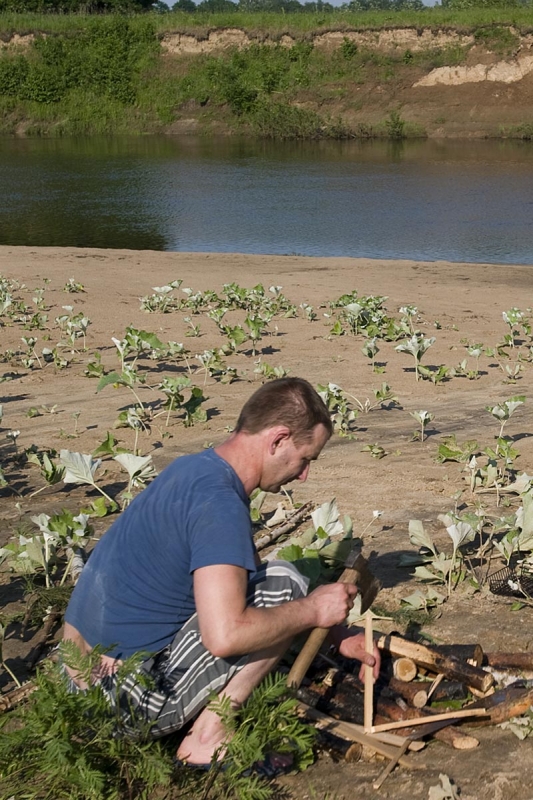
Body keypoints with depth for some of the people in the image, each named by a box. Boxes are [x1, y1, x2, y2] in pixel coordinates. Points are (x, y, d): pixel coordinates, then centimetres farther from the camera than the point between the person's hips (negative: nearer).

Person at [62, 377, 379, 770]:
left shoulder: (193, 469, 10)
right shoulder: (220, 504, -21)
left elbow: (250, 570, 22)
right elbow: (226, 635, -30)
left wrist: (339, 636, 20)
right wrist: (313, 610, -13)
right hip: (130, 699, -10)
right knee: (284, 584, -9)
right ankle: (207, 741, -7)